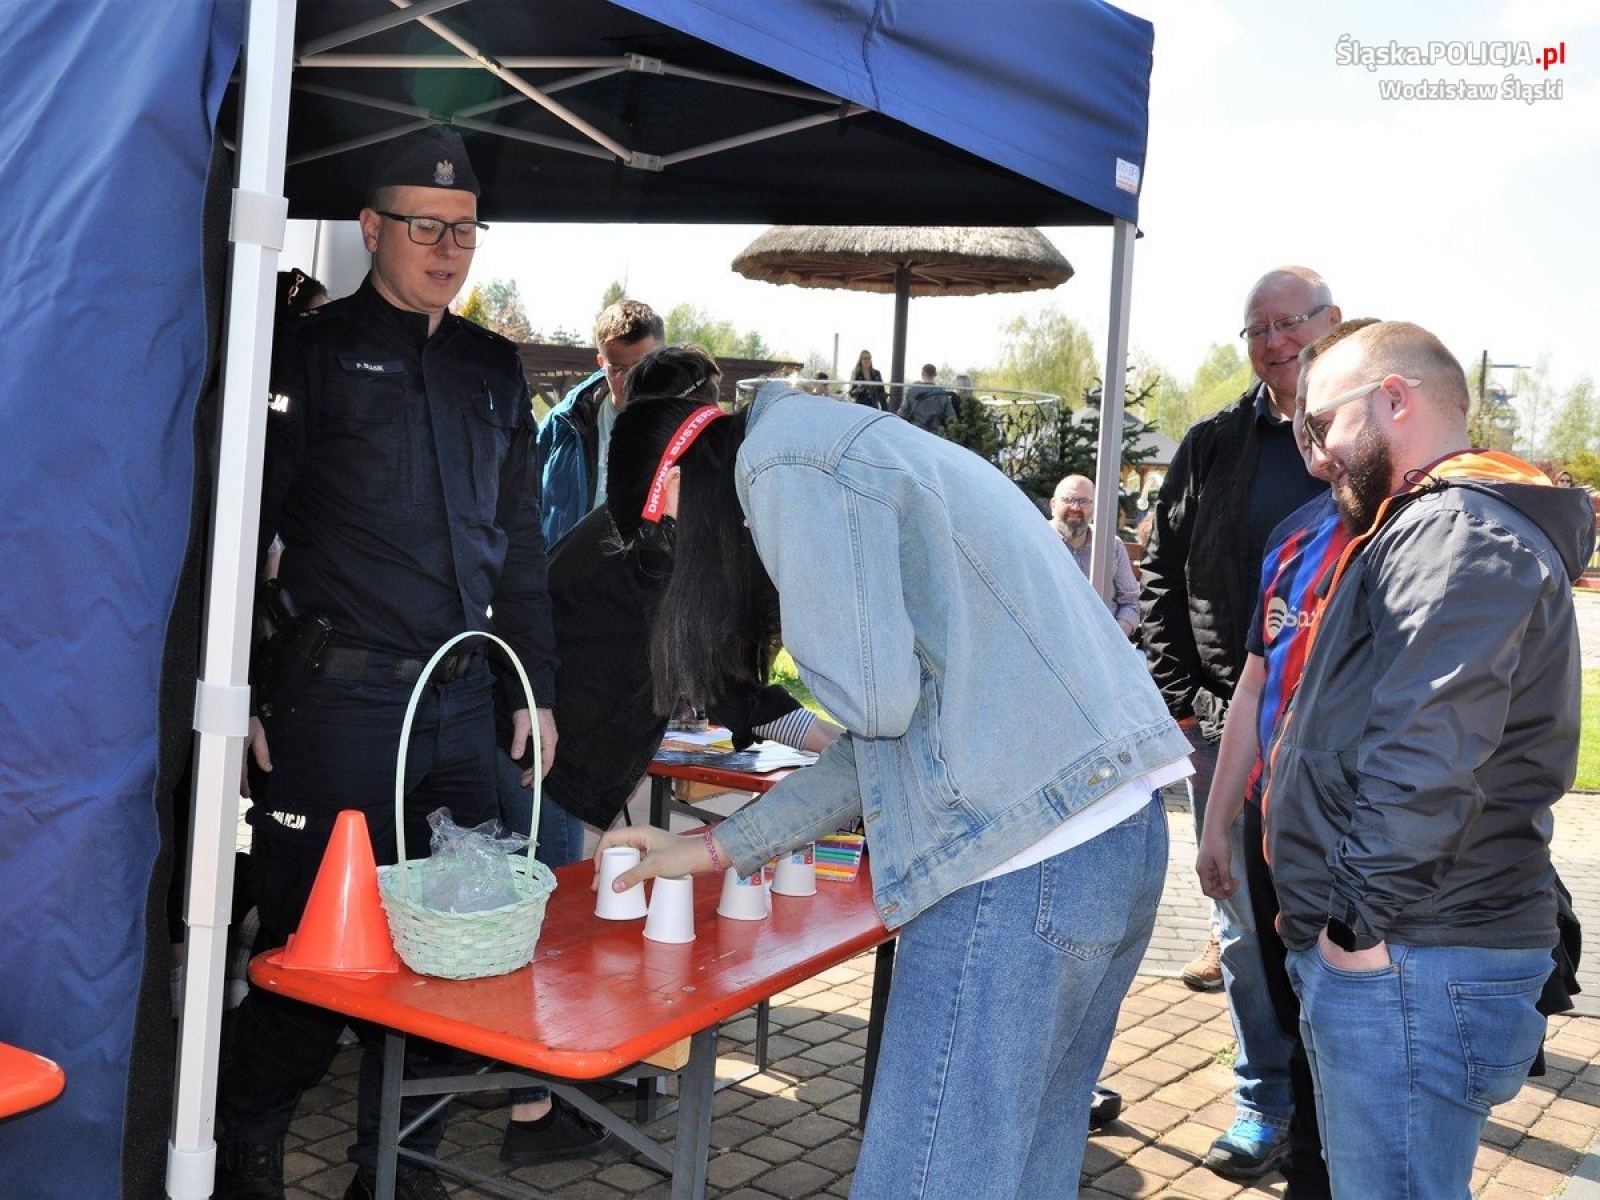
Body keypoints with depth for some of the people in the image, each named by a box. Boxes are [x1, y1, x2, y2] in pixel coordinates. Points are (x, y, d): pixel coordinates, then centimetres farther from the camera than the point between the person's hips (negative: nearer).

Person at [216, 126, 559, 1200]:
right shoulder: (314, 353, 0)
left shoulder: (493, 368, 15)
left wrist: (537, 685, 14)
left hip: (462, 704, 5)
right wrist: (240, 695, -11)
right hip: (339, 700, -5)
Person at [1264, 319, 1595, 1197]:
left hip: (1412, 970, -11)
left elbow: (1424, 763, -26)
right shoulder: (1432, 525, 21)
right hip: (1376, 958, 11)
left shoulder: (1459, 534, -15)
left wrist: (1362, 920, -18)